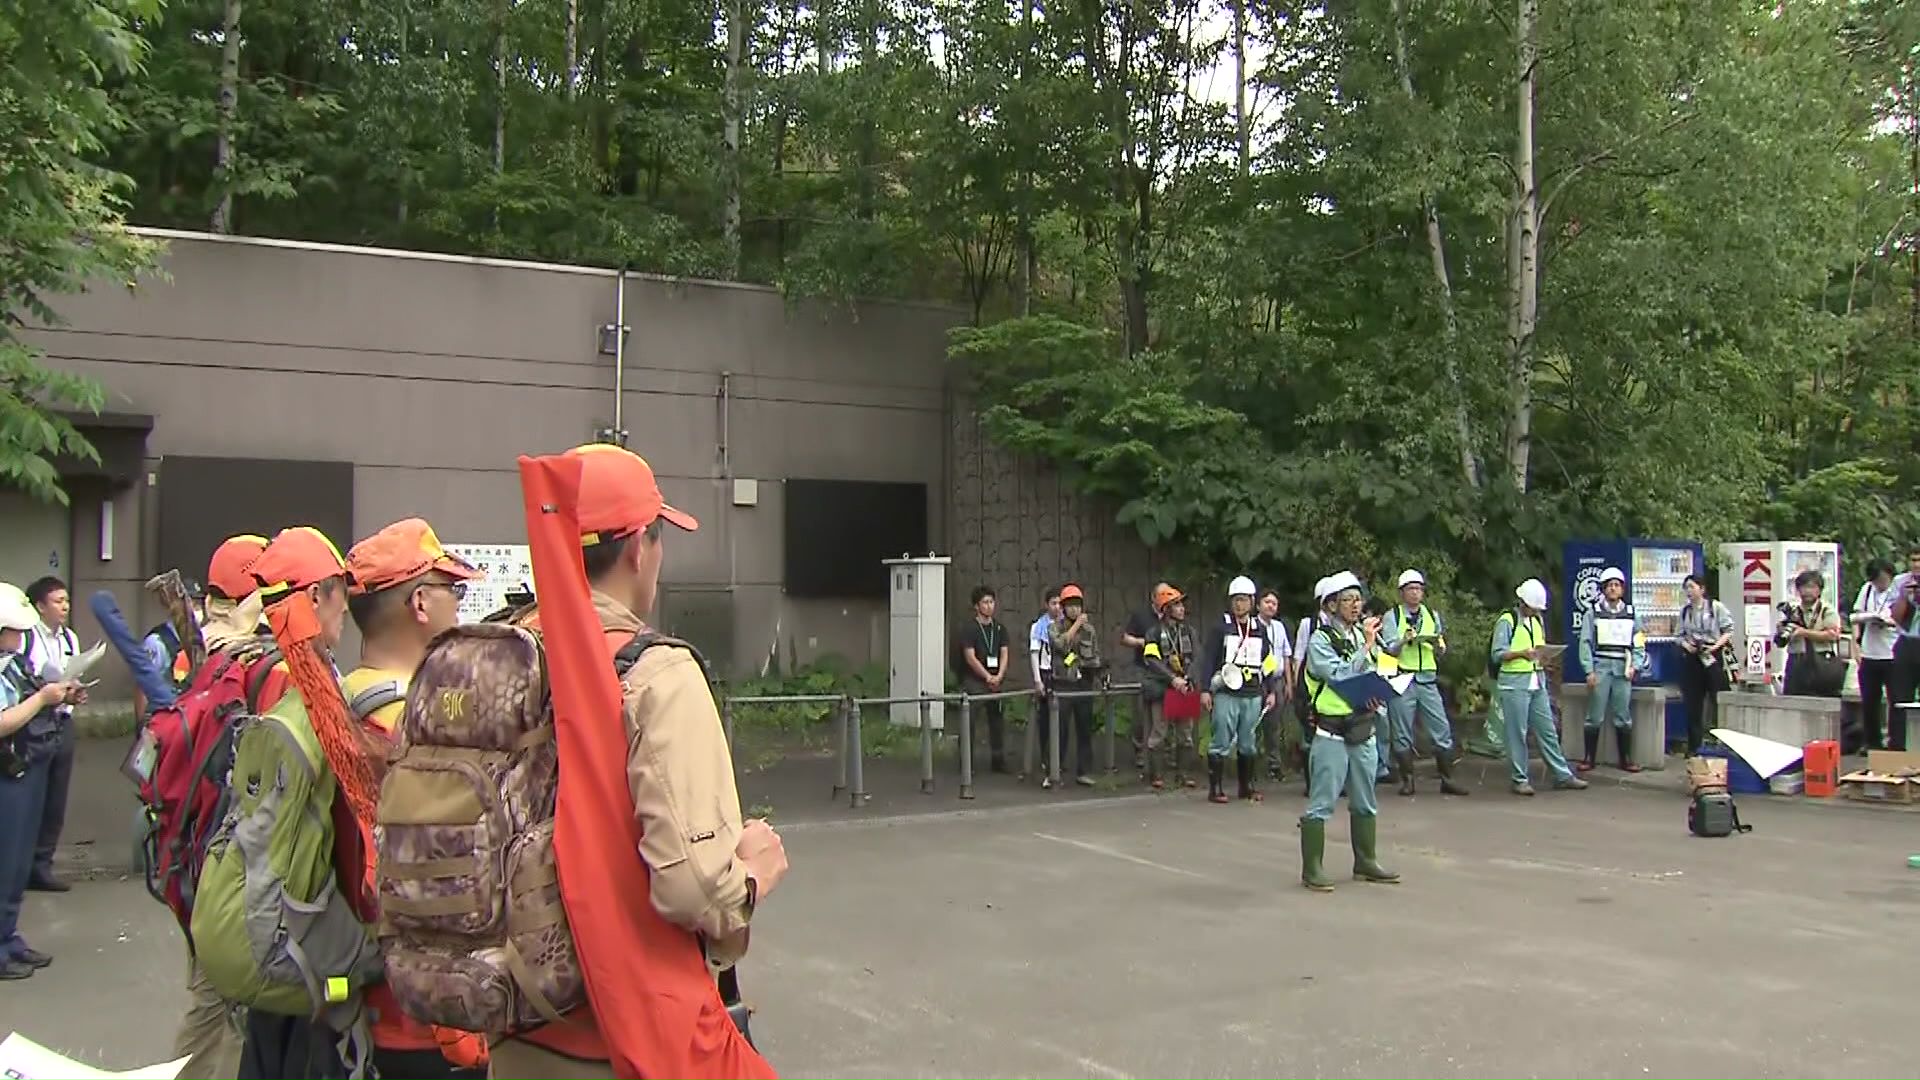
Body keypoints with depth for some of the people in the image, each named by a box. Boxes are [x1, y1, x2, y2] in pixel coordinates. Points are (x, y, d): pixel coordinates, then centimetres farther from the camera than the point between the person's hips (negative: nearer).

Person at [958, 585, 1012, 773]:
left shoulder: (1000, 629, 12)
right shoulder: (970, 628, -4)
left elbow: (1004, 654, 5)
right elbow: (970, 657, -10)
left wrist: (999, 676, -11)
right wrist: (988, 677, -12)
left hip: (996, 682, 5)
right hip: (974, 681, -5)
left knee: (997, 720, 7)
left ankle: (999, 760, 15)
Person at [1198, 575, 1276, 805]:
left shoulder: (1260, 629, 14)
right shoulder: (1221, 627, 1)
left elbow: (1268, 662, 19)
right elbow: (1208, 659, -2)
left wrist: (1270, 691, 13)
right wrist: (1205, 690, -9)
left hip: (1253, 695, 4)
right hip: (1226, 694, -4)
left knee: (1248, 743, 10)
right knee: (1221, 742, -4)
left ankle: (1247, 786, 20)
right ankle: (1215, 788, 1)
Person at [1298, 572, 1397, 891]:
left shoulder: (1362, 634, 11)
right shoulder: (1319, 641, -9)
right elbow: (1340, 676, -21)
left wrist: (1377, 696, -1)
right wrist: (1367, 646, -18)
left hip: (1364, 730, 7)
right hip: (1332, 731, -7)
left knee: (1365, 802, 16)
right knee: (1321, 803, -4)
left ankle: (1366, 862, 28)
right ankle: (1312, 869, 2)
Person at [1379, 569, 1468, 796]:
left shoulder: (1433, 616, 14)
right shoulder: (1392, 616, 3)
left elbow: (1441, 654, 17)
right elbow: (1389, 650, -5)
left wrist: (1438, 644, -5)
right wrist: (1404, 641, -23)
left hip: (1428, 679, 3)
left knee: (1442, 730, -1)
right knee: (1402, 733, 0)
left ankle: (1447, 779, 6)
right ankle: (1407, 780, 9)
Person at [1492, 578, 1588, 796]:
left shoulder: (1538, 621, 17)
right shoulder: (1507, 621, -7)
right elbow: (1497, 654, -12)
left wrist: (1543, 655, 3)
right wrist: (1522, 653, -27)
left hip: (1537, 683, 7)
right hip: (1515, 683, -7)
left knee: (1547, 730, 9)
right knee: (1517, 733, -2)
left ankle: (1562, 775, 14)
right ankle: (1520, 780, 5)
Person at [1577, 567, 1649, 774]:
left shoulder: (1631, 614, 12)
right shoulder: (1594, 613, 5)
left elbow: (1639, 644, 12)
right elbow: (1586, 643, 0)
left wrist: (1635, 665, -3)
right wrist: (1589, 671, -8)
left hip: (1622, 669, 2)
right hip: (1600, 666, -2)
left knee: (1624, 716, 4)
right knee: (1595, 716, -3)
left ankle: (1626, 759, 11)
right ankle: (1589, 758, 4)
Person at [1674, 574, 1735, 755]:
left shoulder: (1716, 607, -2)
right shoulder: (1684, 610, 9)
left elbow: (1728, 631, -2)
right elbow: (1679, 634, 13)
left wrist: (1716, 645, -15)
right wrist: (1685, 644, -7)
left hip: (1713, 657, -4)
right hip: (1692, 658, 4)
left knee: (1721, 701, -4)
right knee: (1693, 703, 5)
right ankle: (1693, 746, 12)